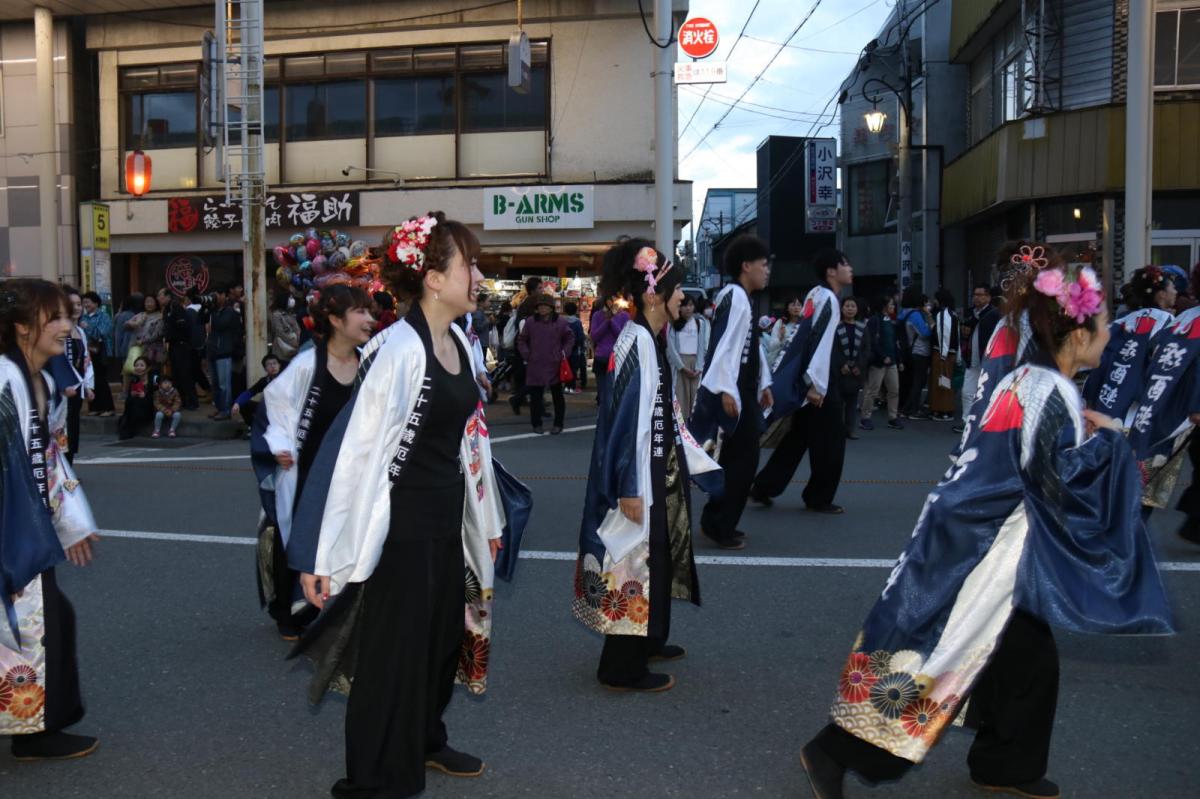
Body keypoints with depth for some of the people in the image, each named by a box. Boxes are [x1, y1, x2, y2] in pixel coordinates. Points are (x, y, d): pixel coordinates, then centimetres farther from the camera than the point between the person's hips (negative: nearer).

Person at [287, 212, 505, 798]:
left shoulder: (459, 343, 3)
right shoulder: (398, 349, -22)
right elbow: (354, 450, -22)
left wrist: (485, 521, 20)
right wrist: (319, 553, -21)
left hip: (448, 520, 8)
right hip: (400, 524, -8)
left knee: (441, 636, 22)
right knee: (392, 650, 6)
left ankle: (424, 742, 45)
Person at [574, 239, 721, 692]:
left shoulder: (653, 340, 9)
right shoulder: (636, 341, -19)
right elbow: (627, 416, -22)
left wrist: (697, 460, 21)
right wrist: (630, 489, -23)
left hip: (661, 465, 10)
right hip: (640, 471, -10)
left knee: (658, 552, 19)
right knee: (635, 556, -2)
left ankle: (647, 640, 35)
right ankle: (622, 667, 8)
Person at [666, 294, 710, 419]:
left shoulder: (701, 322, 6)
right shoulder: (673, 323, 5)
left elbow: (704, 346, 2)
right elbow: (671, 347, 0)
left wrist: (699, 367, -8)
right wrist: (682, 366, -8)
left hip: (696, 361, 1)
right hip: (679, 362, 0)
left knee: (696, 395, -5)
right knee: (680, 395, -7)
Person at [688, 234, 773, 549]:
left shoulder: (743, 299, 18)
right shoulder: (735, 296, -14)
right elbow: (724, 344, -23)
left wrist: (763, 385, 20)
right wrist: (726, 390, -28)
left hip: (743, 391, 11)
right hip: (732, 392, -11)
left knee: (738, 458, 14)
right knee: (742, 459, -6)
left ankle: (717, 522, 22)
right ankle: (719, 526, 3)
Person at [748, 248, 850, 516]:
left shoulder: (815, 295, 13)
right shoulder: (828, 299, -13)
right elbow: (821, 343, -21)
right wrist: (816, 385, -25)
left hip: (806, 381, 9)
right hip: (820, 384, -9)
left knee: (797, 438, 13)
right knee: (829, 441, 3)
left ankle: (763, 487, 13)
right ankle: (820, 498, 13)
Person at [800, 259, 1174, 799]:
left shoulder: (1024, 380, 8)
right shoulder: (1054, 396, -19)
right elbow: (1066, 486, -20)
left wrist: (1082, 432, 13)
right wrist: (1104, 439, -6)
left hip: (980, 540, 10)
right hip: (989, 552, -10)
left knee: (1028, 660, 20)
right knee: (942, 663, -2)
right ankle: (834, 752, 5)